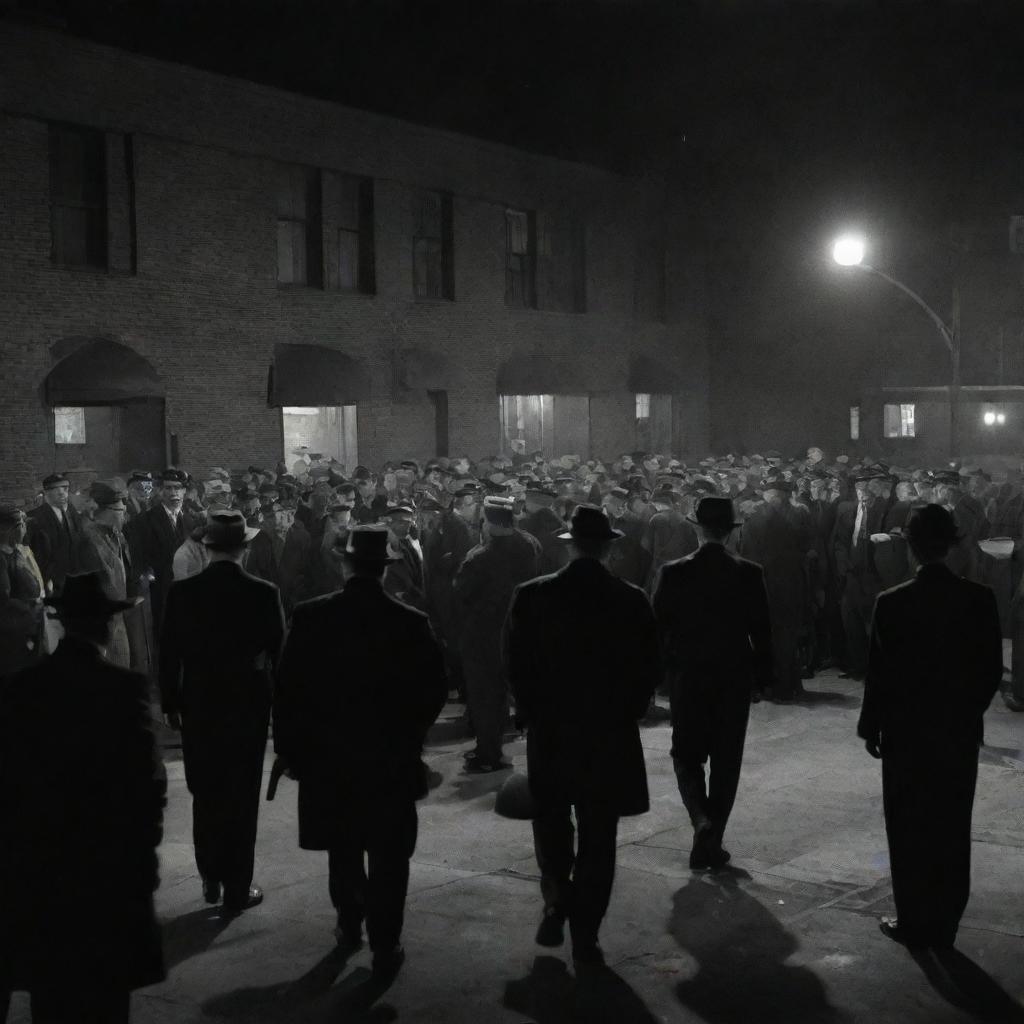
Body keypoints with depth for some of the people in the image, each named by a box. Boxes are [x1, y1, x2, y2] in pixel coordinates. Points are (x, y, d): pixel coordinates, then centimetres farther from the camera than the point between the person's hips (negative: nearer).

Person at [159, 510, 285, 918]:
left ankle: (211, 879, 24)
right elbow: (278, 652, -5)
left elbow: (169, 653, -2)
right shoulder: (264, 593, -11)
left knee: (206, 795, 17)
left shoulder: (182, 592, -7)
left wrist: (170, 702, 8)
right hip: (248, 704, -2)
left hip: (199, 704, 2)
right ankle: (237, 889, 10)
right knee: (241, 799, 6)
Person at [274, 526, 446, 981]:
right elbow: (434, 689, -6)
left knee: (343, 848, 22)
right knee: (387, 854, 7)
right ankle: (385, 944, 9)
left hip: (328, 754, 2)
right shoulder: (411, 622, -11)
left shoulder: (310, 616, -10)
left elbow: (288, 689, -7)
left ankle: (350, 924, 34)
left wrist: (289, 747, 3)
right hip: (392, 757, -1)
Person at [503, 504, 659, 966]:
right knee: (598, 838, 8)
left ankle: (557, 901, 9)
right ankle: (585, 934, 9)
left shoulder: (531, 596, -7)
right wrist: (623, 716, 10)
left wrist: (532, 715, 9)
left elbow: (516, 665, -3)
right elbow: (648, 670, -2)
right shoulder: (632, 601, -6)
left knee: (552, 823, 21)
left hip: (549, 733, 0)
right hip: (610, 736, 0)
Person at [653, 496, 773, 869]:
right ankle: (711, 842, 13)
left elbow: (659, 627, -3)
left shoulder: (673, 573, -6)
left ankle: (702, 819, -12)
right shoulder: (749, 573, -5)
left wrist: (658, 671, 8)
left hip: (687, 676, 0)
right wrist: (763, 677, 7)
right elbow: (761, 629, -2)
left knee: (687, 755, 12)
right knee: (726, 761, 10)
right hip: (735, 679, 1)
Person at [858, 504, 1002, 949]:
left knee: (909, 830, 9)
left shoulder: (892, 603, -13)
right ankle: (944, 924, 18)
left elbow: (880, 673, -10)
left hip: (906, 732, -2)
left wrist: (871, 727, 2)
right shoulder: (980, 599, -6)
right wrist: (968, 711, 14)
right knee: (952, 832, 12)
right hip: (960, 732, 2)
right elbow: (992, 668, -1)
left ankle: (914, 922, 14)